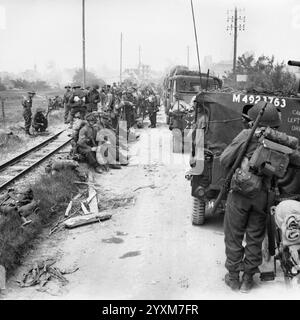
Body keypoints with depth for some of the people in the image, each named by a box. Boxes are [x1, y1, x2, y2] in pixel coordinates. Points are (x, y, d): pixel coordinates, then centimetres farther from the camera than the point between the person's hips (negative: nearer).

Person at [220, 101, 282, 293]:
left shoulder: (247, 135, -9)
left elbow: (224, 160, -5)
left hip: (240, 193, -2)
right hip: (262, 196, 3)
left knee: (234, 236, 12)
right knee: (255, 238, 15)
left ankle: (233, 277, 21)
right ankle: (248, 278, 23)